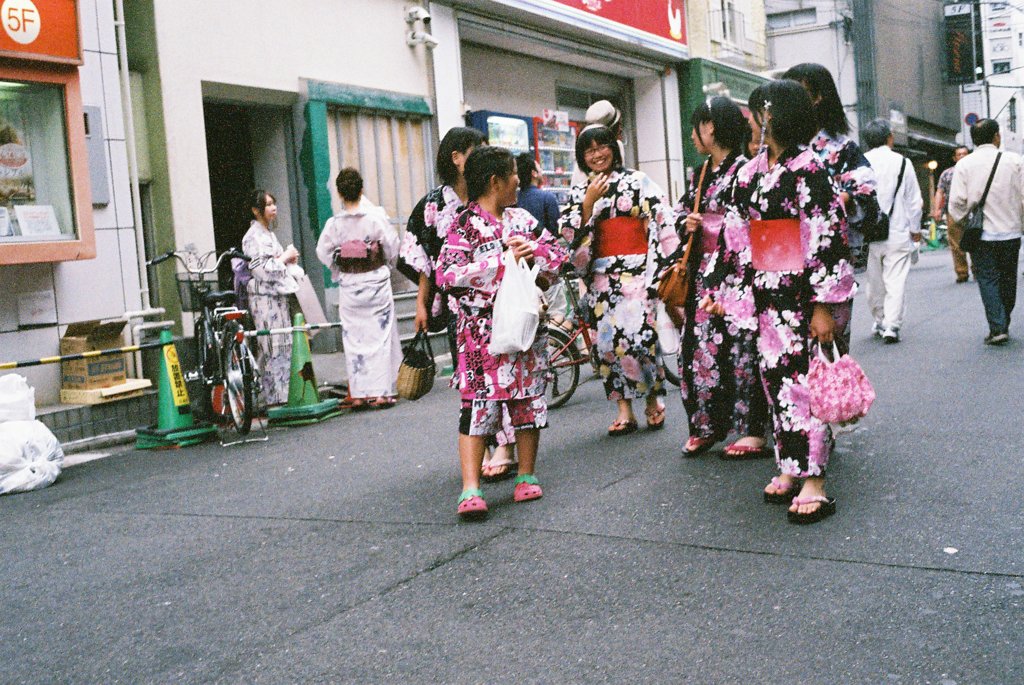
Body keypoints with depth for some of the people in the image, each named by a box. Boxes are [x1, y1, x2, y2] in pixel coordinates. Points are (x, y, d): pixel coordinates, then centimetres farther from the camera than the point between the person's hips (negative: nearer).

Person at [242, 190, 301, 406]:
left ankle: (283, 396, 13)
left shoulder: (268, 233, 18)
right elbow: (262, 270, -19)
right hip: (265, 299, -9)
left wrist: (289, 259, 10)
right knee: (273, 348, -8)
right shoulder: (253, 237, -10)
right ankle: (275, 397, -3)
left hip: (279, 297, 9)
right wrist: (285, 257, -8)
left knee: (284, 347, 8)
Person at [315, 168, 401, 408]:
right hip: (377, 282, -1)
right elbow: (392, 247, -3)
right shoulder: (375, 217, -9)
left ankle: (359, 393, 9)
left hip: (349, 287, 1)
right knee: (380, 334, 4)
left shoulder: (334, 224, -7)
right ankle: (380, 392, 2)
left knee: (354, 338, 8)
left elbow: (323, 253, 0)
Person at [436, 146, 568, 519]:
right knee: (480, 403, -10)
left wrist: (532, 250, -9)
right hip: (482, 330, -6)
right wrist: (502, 260, -17)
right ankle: (470, 490, -10)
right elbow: (447, 274, -15)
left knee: (529, 398, 8)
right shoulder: (465, 225, -5)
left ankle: (527, 477, 21)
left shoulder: (521, 218, 13)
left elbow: (559, 255, 13)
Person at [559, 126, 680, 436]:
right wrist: (589, 203, -7)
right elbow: (570, 234, 4)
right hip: (601, 275, 3)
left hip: (636, 270, -3)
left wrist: (668, 264, -9)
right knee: (606, 338, -2)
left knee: (637, 335, -15)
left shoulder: (637, 181, 6)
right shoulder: (579, 192, 14)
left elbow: (663, 220, -1)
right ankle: (624, 410, 6)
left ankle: (653, 399, 6)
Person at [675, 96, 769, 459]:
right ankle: (706, 426, 17)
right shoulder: (703, 173, 15)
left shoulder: (744, 169, -9)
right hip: (704, 271, 8)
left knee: (740, 347, -6)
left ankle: (753, 431, 2)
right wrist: (688, 223, 3)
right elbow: (682, 209, 23)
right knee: (699, 345, 7)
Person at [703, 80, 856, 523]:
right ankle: (790, 468, 19)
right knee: (775, 375, 9)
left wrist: (823, 304, -17)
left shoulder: (807, 167, -9)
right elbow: (737, 238, 15)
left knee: (801, 378, -6)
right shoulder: (750, 173, 12)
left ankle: (814, 481, -1)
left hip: (802, 291, -7)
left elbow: (827, 236, -14)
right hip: (766, 294, 7)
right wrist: (726, 294, 12)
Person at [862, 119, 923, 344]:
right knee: (896, 281, 0)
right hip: (897, 233, -2)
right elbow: (914, 201, 0)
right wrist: (915, 229, 13)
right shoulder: (902, 162, -5)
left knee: (874, 281, 14)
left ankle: (879, 322, 26)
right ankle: (891, 326, -7)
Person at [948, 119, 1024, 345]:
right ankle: (1003, 325, 25)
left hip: (981, 234, -1)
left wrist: (963, 221, 9)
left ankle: (997, 328, -9)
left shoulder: (964, 164, -4)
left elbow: (957, 201, -9)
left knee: (988, 279, 2)